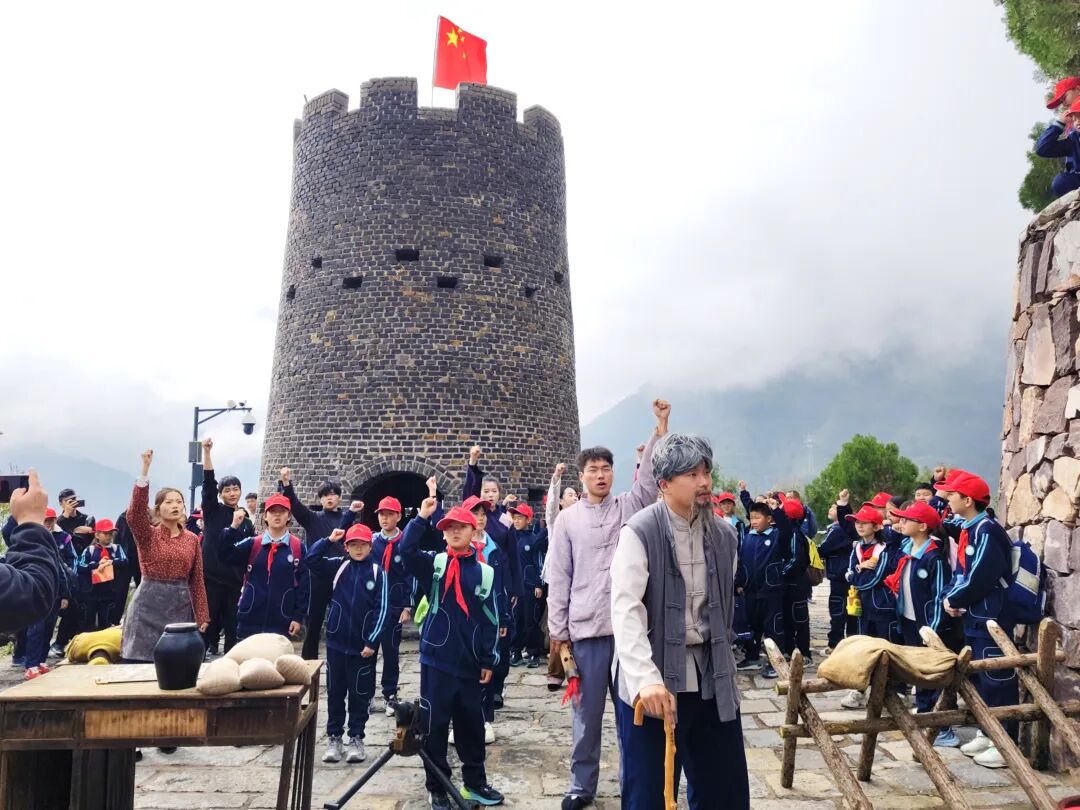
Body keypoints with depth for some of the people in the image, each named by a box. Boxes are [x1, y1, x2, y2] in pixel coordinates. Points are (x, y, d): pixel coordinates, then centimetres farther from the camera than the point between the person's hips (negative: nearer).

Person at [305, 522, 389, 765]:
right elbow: (309, 560, -3)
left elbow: (382, 609, -8)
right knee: (335, 692, 10)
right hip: (336, 640, 2)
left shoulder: (377, 571, -7)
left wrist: (372, 641, -12)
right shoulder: (338, 566, 2)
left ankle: (356, 739, 20)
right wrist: (328, 541, -12)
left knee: (360, 693, 8)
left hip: (363, 644, -2)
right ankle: (334, 738, 21)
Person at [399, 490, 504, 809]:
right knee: (435, 725, 4)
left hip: (469, 663, 2)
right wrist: (423, 515, -28)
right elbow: (406, 549, -20)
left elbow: (491, 620, 6)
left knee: (471, 725, 13)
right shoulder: (434, 565, 0)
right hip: (436, 659, -2)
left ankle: (475, 782, 29)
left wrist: (489, 660, 5)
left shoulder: (485, 572, 2)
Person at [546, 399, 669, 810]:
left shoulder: (629, 507, 6)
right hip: (585, 629, -1)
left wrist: (661, 427, -19)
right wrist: (557, 630, 0)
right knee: (587, 710, 8)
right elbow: (557, 579, 3)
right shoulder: (567, 520, 3)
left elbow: (651, 475, -10)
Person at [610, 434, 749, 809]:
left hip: (712, 677, 5)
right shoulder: (640, 533, -12)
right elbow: (625, 609, -21)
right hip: (654, 680, -5)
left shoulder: (725, 535, 7)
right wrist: (645, 678, -32)